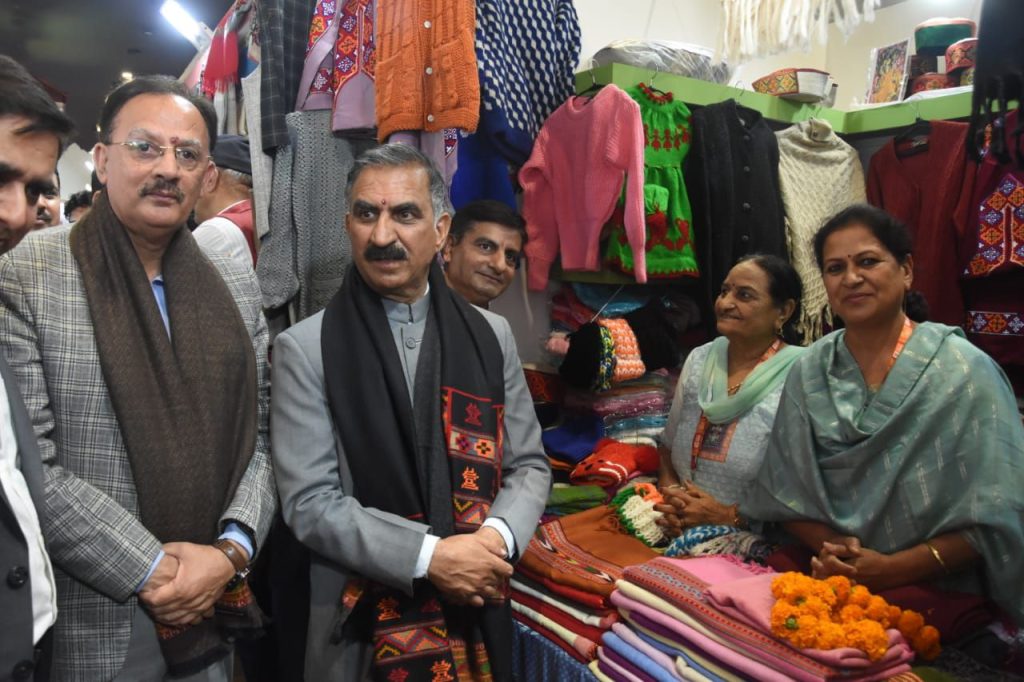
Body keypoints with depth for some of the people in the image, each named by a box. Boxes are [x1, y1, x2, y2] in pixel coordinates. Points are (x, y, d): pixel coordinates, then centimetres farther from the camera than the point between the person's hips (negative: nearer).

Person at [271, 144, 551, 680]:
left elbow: (529, 464, 5)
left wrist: (497, 537, -14)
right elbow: (309, 501, -12)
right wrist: (428, 557, -19)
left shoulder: (491, 336, 2)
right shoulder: (305, 349, -8)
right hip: (362, 624, -2)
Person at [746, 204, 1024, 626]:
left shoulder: (965, 373, -5)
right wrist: (832, 547, -11)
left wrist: (893, 568, -15)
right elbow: (784, 493, 7)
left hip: (936, 596, -2)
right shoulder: (808, 374, 5)